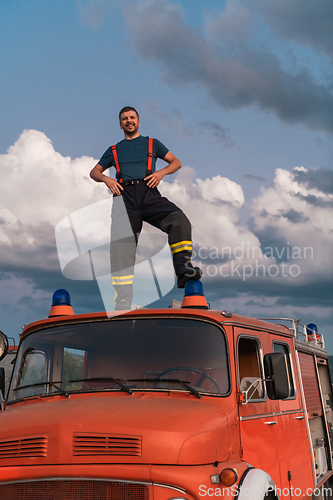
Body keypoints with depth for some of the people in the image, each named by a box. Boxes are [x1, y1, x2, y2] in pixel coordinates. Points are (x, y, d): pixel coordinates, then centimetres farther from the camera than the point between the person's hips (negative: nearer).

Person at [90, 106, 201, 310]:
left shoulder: (152, 144, 25)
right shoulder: (114, 150, 29)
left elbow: (176, 162, 24)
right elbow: (95, 171, 32)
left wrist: (162, 172, 2)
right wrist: (105, 178, 7)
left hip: (149, 194, 0)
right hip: (124, 196, 0)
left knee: (180, 220, -31)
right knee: (121, 244, -21)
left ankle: (183, 269, -32)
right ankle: (122, 305, -27)